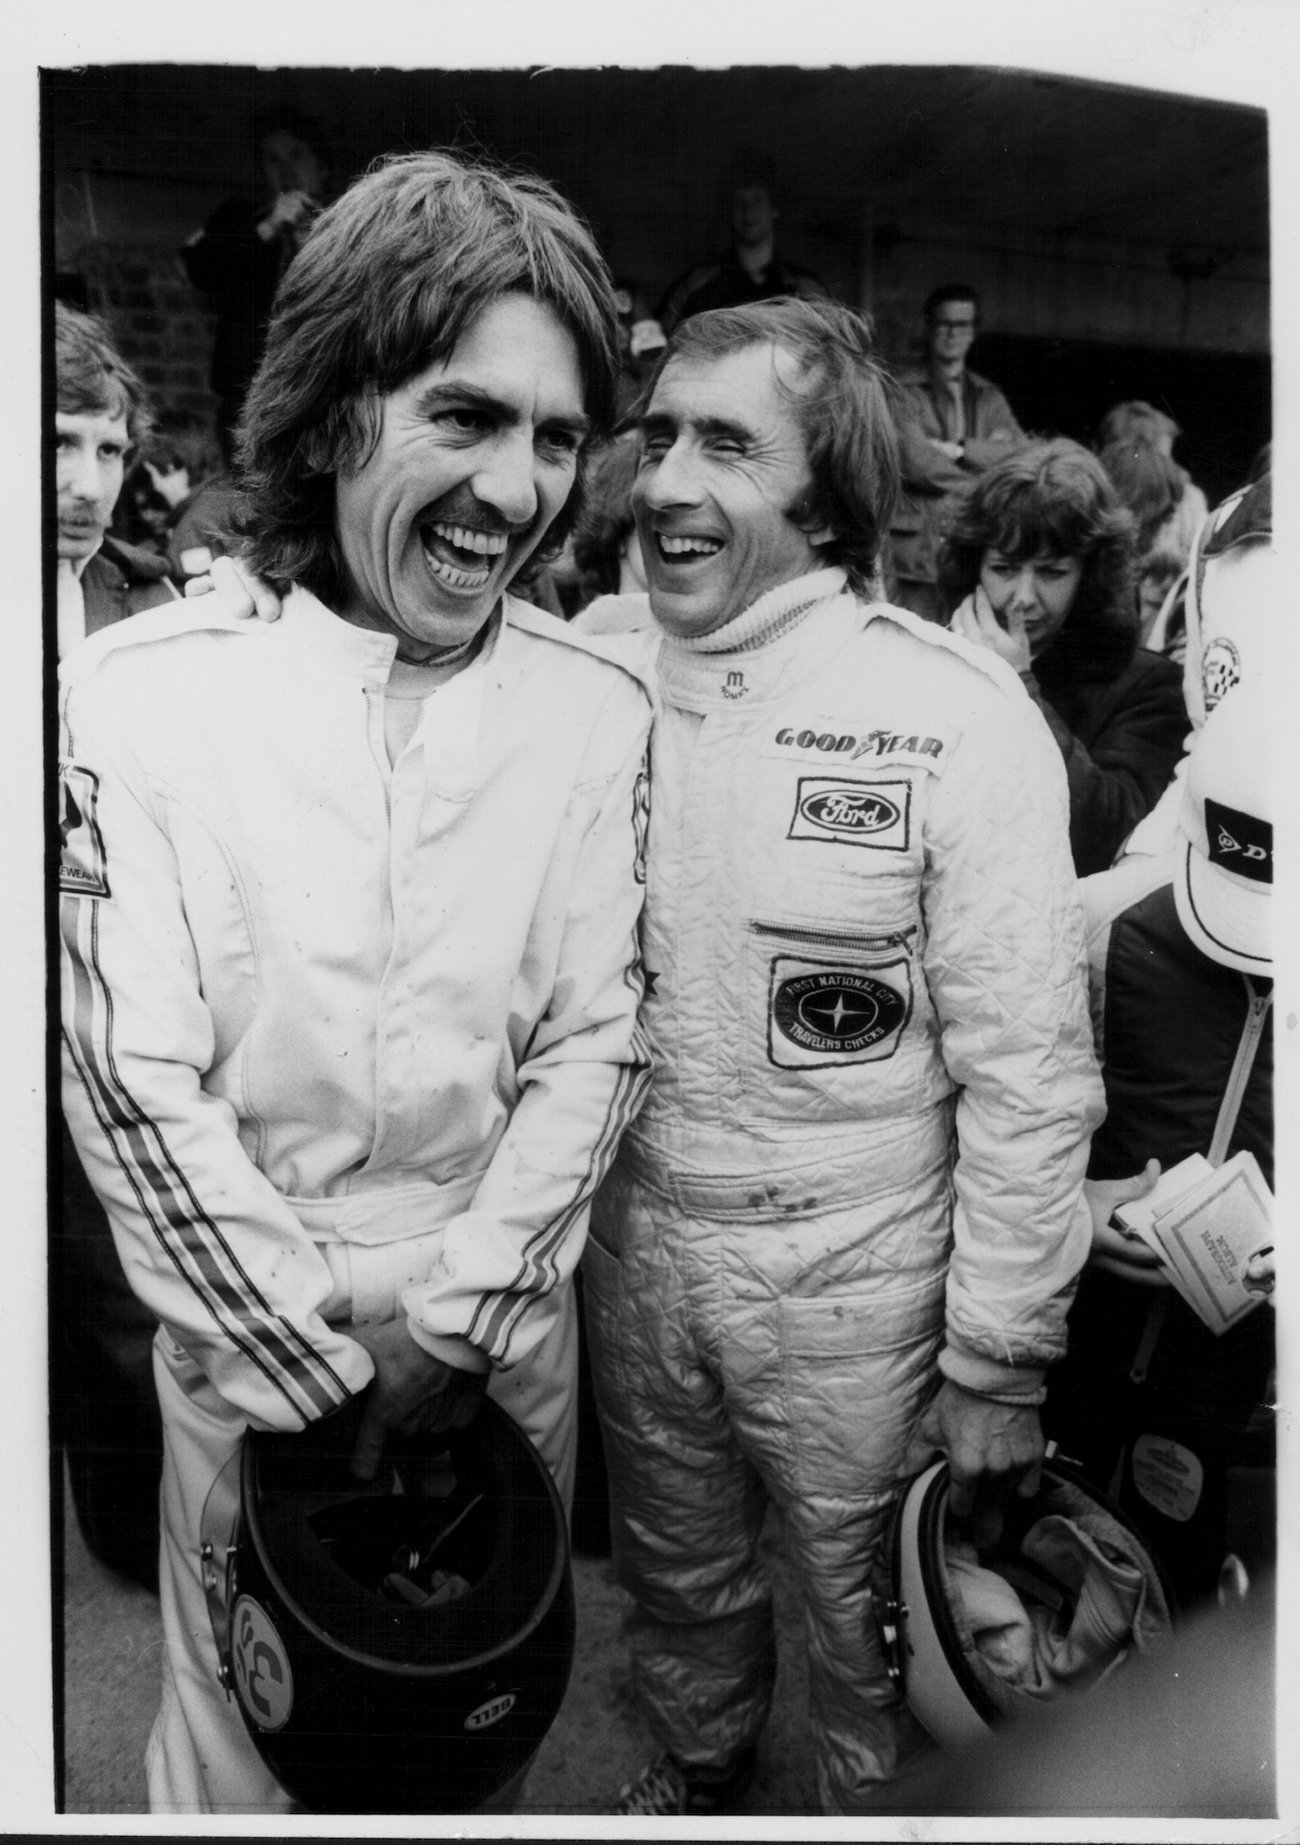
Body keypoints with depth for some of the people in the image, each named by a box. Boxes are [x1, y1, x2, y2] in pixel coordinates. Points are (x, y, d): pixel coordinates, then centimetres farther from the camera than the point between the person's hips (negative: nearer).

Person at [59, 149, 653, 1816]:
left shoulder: (597, 709, -7)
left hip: (509, 1314, 2)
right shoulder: (136, 692, -14)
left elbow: (593, 1045, -5)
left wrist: (460, 1316, -10)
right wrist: (323, 1354, -11)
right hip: (243, 1324, -1)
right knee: (247, 1734, 18)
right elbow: (133, 1080, -13)